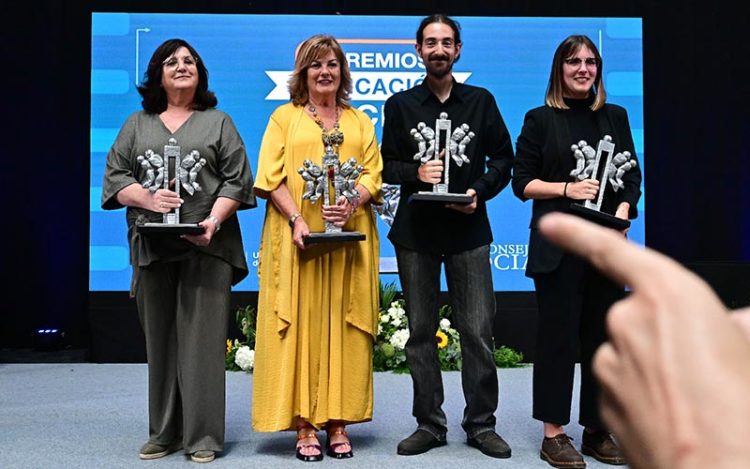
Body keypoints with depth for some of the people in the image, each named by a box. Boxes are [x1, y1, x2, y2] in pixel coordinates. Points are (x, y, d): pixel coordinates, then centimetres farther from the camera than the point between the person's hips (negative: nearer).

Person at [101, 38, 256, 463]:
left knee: (202, 339, -4)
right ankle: (164, 433, 14)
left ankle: (203, 436, 2)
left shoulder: (219, 122, 11)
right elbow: (115, 176, 9)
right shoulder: (137, 125, 17)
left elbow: (236, 180, 2)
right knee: (160, 338, 5)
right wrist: (147, 198, -11)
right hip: (152, 248, 2)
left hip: (206, 247, -2)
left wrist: (213, 221, -13)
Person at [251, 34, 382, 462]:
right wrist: (296, 219, -15)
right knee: (301, 325, -2)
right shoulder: (285, 117, 9)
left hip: (349, 241, 2)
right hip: (299, 240, -2)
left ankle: (338, 422, 9)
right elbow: (272, 178, 0)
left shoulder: (360, 122, 16)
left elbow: (374, 175, 7)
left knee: (343, 327, 2)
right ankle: (305, 425, 3)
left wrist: (352, 202, -14)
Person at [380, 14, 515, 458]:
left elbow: (503, 159, 8)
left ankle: (481, 424, 12)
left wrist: (479, 192, -8)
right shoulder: (400, 105, 9)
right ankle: (429, 424, 17)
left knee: (478, 330, -2)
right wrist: (415, 173, -13)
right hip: (416, 230, 1)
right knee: (421, 331, 6)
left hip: (468, 228, -1)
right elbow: (387, 166, 7)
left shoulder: (481, 101, 9)